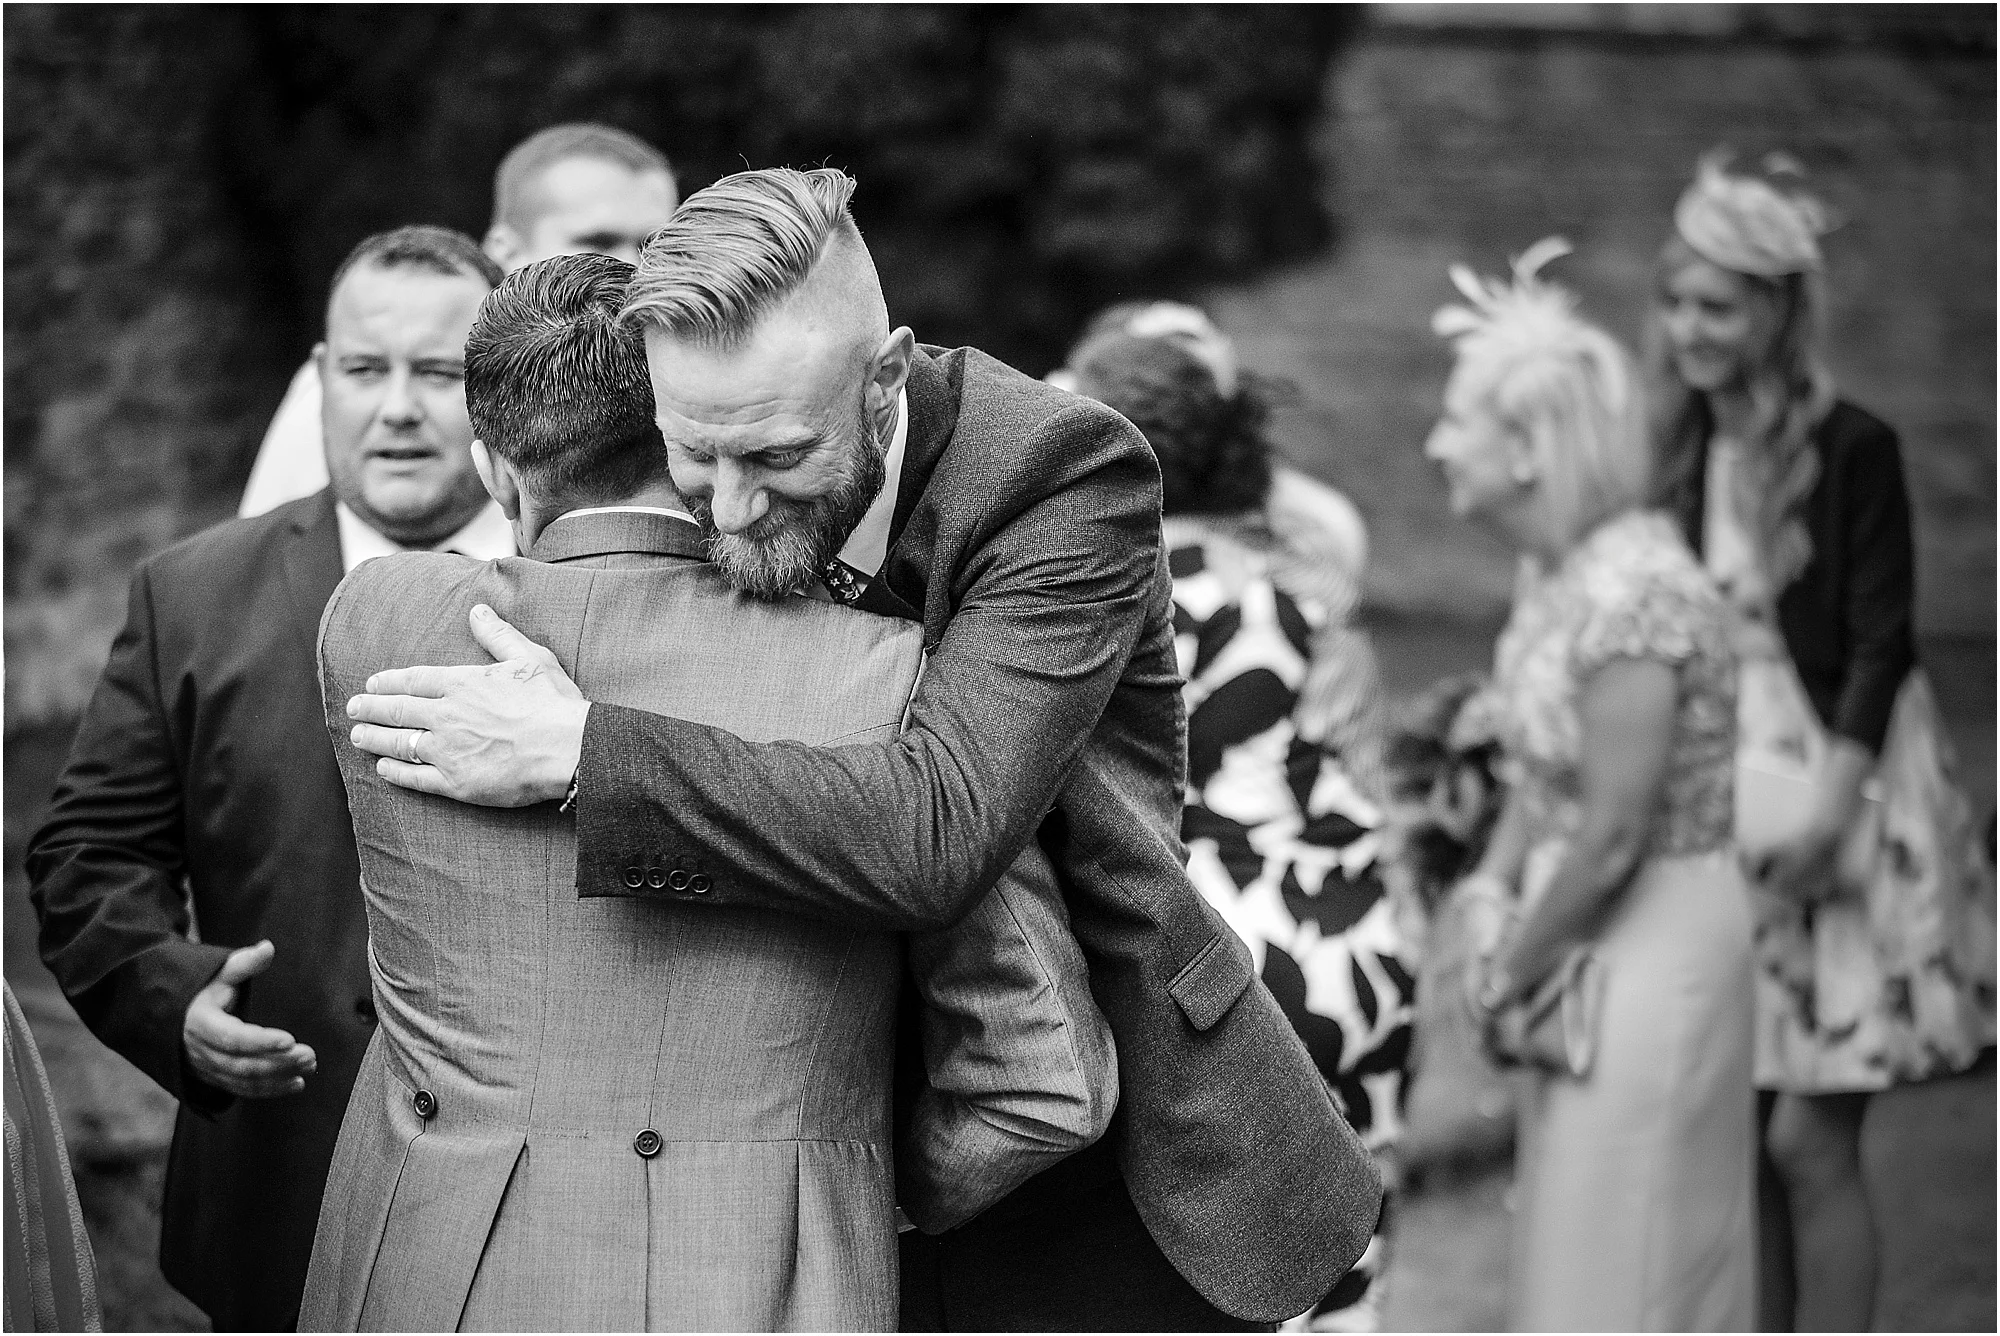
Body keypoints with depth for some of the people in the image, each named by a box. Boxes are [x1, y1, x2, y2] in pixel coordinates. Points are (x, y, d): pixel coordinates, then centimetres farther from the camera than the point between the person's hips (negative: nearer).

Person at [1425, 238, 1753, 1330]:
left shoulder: (1633, 597, -25)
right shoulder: (1553, 568, 3)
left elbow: (1613, 835, -23)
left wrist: (1511, 974, -12)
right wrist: (1490, 890, -1)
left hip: (1657, 938, -9)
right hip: (1598, 940, 9)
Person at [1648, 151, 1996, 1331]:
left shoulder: (1853, 451, -10)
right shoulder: (1686, 456, 7)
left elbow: (1881, 652, -12)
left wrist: (1825, 819, -19)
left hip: (1846, 811, -6)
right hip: (1724, 814, 6)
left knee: (1811, 1141, -6)